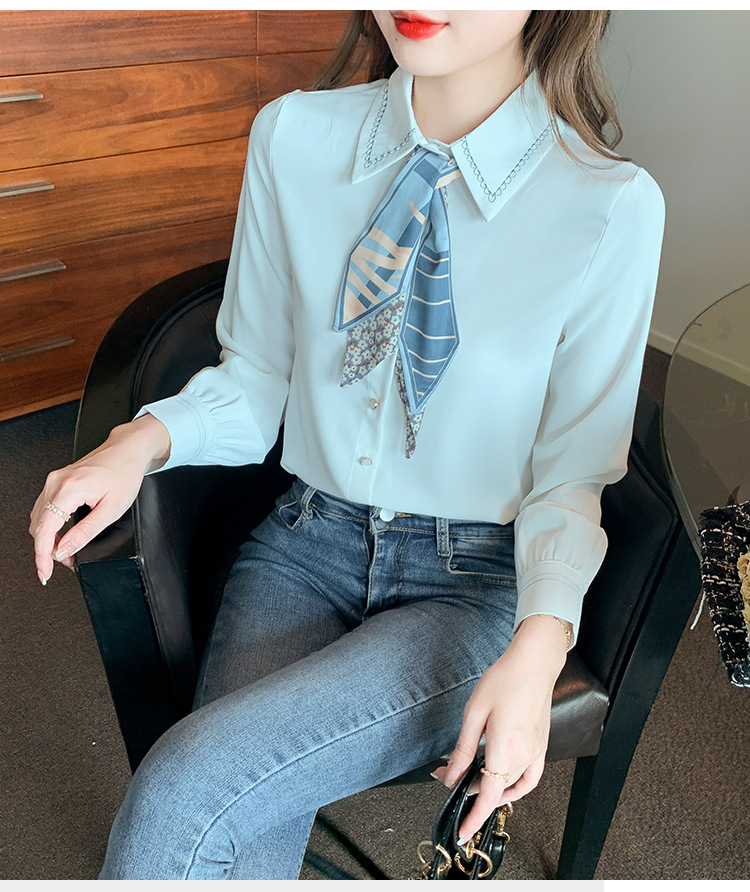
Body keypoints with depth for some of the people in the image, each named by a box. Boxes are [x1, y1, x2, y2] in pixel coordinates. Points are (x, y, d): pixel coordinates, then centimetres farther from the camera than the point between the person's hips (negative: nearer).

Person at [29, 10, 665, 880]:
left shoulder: (613, 206, -13)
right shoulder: (291, 138, -4)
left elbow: (571, 472, -6)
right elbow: (258, 380, 5)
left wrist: (541, 642, -22)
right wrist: (146, 439, -15)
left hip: (476, 580, -2)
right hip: (310, 541, 3)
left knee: (183, 792, -21)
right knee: (239, 846, -21)